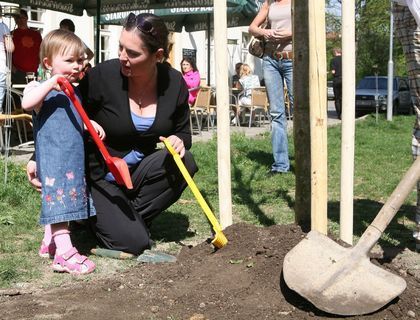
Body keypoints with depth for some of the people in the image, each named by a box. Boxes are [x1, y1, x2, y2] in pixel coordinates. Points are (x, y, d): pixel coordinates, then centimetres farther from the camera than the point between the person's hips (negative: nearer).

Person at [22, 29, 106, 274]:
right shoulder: (41, 88, -8)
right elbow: (26, 103, -31)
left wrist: (91, 124, 14)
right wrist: (52, 82, -32)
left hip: (74, 159, 9)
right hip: (53, 160, -8)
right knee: (59, 200, -13)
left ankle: (50, 242, 30)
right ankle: (65, 252, -15)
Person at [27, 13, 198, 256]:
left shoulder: (174, 82, -9)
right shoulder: (102, 76, -21)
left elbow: (183, 133, 6)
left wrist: (179, 142, -18)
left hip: (139, 170, 5)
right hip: (99, 178, -4)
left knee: (185, 163, -24)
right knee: (134, 243, -20)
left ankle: (133, 217, -3)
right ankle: (98, 215, 14)